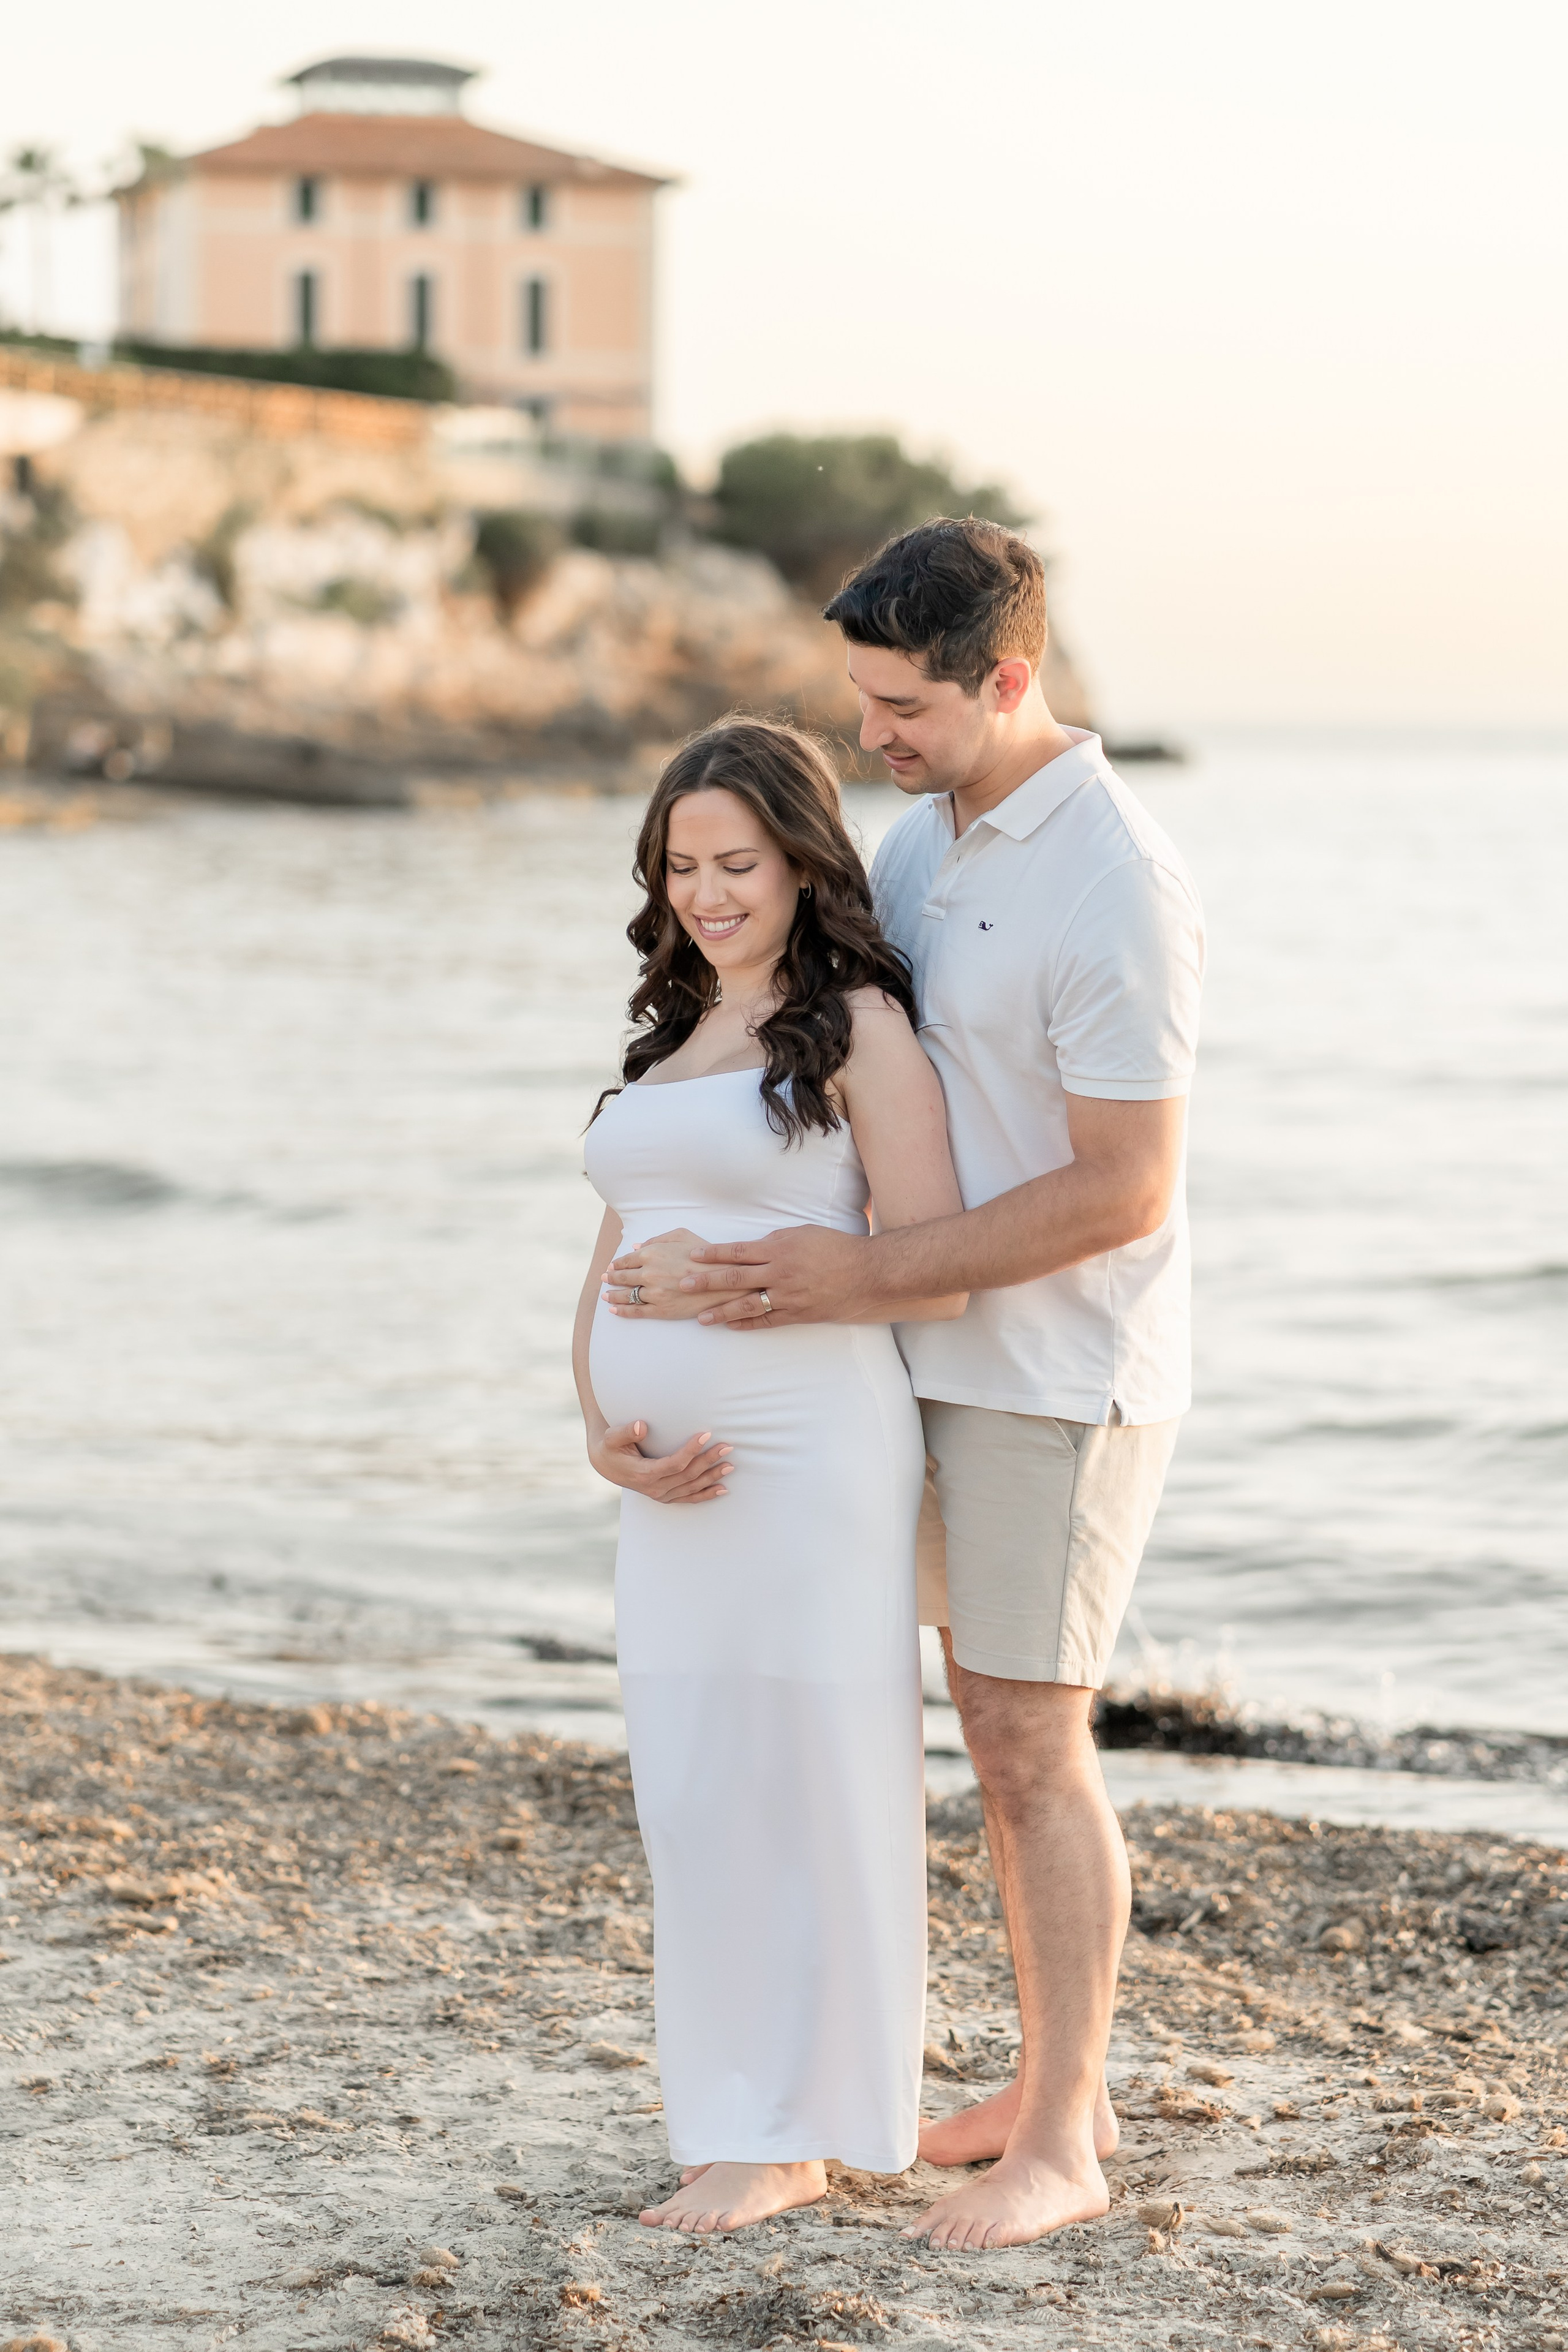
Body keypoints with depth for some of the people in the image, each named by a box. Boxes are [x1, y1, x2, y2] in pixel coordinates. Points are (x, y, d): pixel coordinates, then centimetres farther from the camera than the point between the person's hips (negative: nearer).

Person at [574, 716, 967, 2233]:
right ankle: (742, 2113, 21)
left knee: (806, 1783, 0)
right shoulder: (671, 1035, 16)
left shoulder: (860, 1028, -5)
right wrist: (604, 1430, 1)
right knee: (690, 1791, 10)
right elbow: (614, 1257, 16)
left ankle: (793, 2137, 9)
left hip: (810, 1458, -7)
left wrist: (750, 1274, -15)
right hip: (679, 1477, 7)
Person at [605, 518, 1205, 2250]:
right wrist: (709, 1247, 2)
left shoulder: (1118, 890, -23)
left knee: (1029, 1745, -5)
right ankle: (1058, 2085, 25)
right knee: (1000, 1728, 14)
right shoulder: (930, 835, 6)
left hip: (1064, 1374, -9)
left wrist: (863, 1277, -22)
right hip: (953, 1352, 9)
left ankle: (1058, 2151, 5)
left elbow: (1122, 1193, -24)